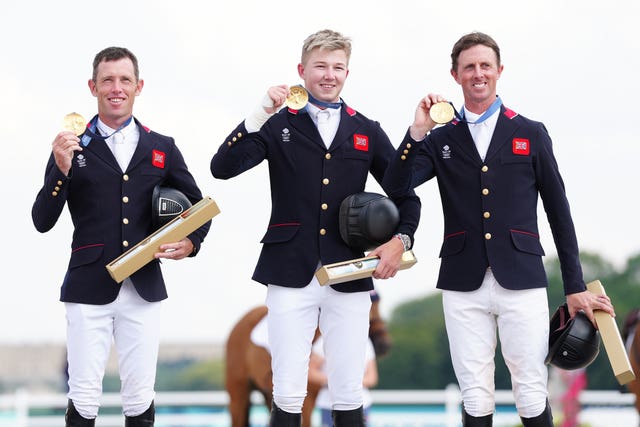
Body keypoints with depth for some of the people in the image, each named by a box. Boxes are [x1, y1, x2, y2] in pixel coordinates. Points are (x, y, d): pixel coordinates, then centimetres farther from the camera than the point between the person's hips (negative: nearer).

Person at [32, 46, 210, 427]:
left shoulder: (162, 149, 9)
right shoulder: (73, 147, 3)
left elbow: (198, 206, 18)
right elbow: (42, 222, -1)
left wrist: (191, 244, -2)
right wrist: (62, 169, -16)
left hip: (144, 289, 2)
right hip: (89, 290, -2)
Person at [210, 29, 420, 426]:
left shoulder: (368, 132, 11)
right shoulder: (279, 125, 5)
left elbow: (406, 195, 15)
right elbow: (222, 168, -7)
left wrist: (401, 239, -4)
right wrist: (260, 115, -16)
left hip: (349, 278, 2)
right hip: (291, 275, -2)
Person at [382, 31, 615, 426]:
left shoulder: (531, 134, 7)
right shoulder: (441, 138, 10)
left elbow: (558, 211, 9)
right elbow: (396, 187, -3)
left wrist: (575, 286, 7)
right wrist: (417, 133, -15)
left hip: (522, 280, -1)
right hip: (464, 285, 1)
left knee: (532, 394, -2)